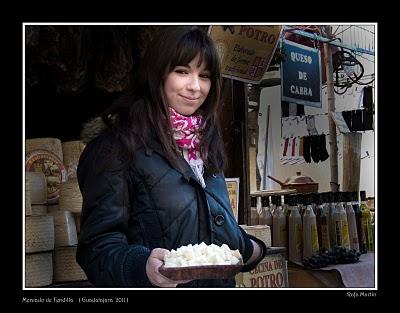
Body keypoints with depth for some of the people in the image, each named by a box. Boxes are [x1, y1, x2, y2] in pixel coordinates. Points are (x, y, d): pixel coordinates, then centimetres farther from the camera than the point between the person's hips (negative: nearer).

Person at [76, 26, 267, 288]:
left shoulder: (206, 142, 7)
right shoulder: (117, 145, -16)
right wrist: (144, 266, -39)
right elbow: (98, 245, -23)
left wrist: (248, 248, 3)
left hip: (220, 282, 7)